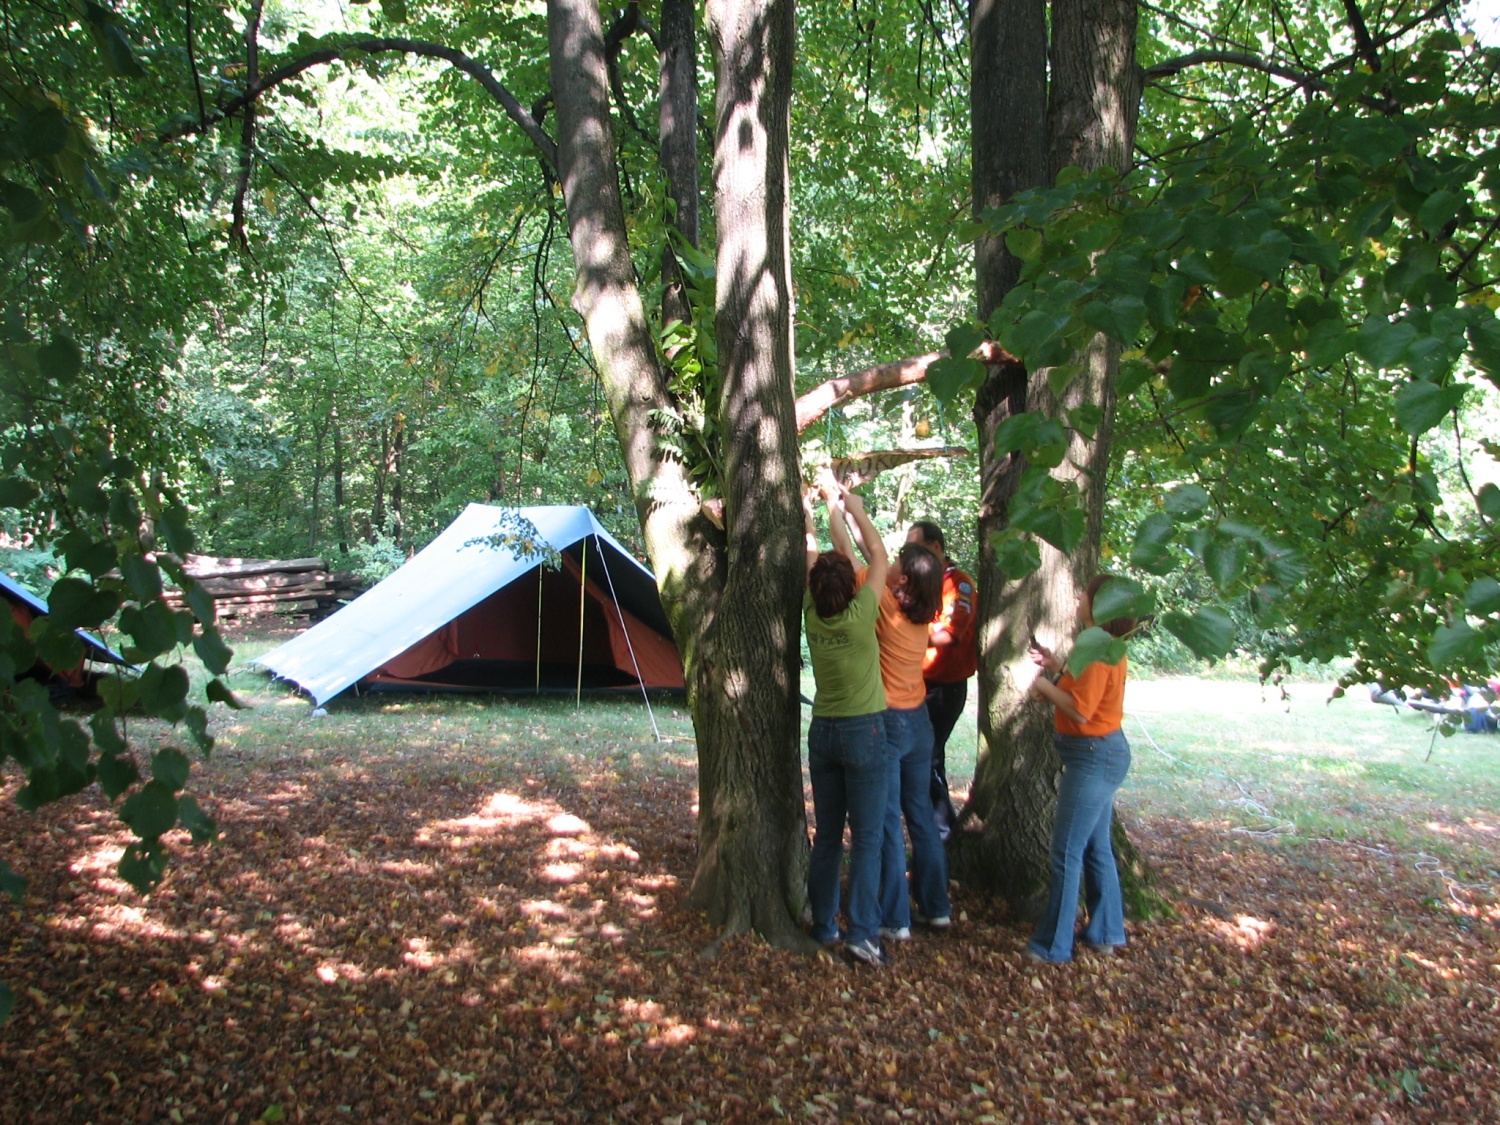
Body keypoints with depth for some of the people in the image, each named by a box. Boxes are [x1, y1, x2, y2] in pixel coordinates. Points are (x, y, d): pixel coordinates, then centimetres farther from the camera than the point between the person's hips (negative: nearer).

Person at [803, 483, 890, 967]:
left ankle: (823, 925, 20)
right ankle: (862, 933, -1)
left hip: (822, 731, 5)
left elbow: (812, 561, 10)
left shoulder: (812, 617, -4)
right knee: (866, 837, 0)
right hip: (863, 732, -5)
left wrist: (809, 516, 19)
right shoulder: (859, 616, -16)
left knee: (826, 835, 13)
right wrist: (855, 509, 6)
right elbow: (878, 557, -4)